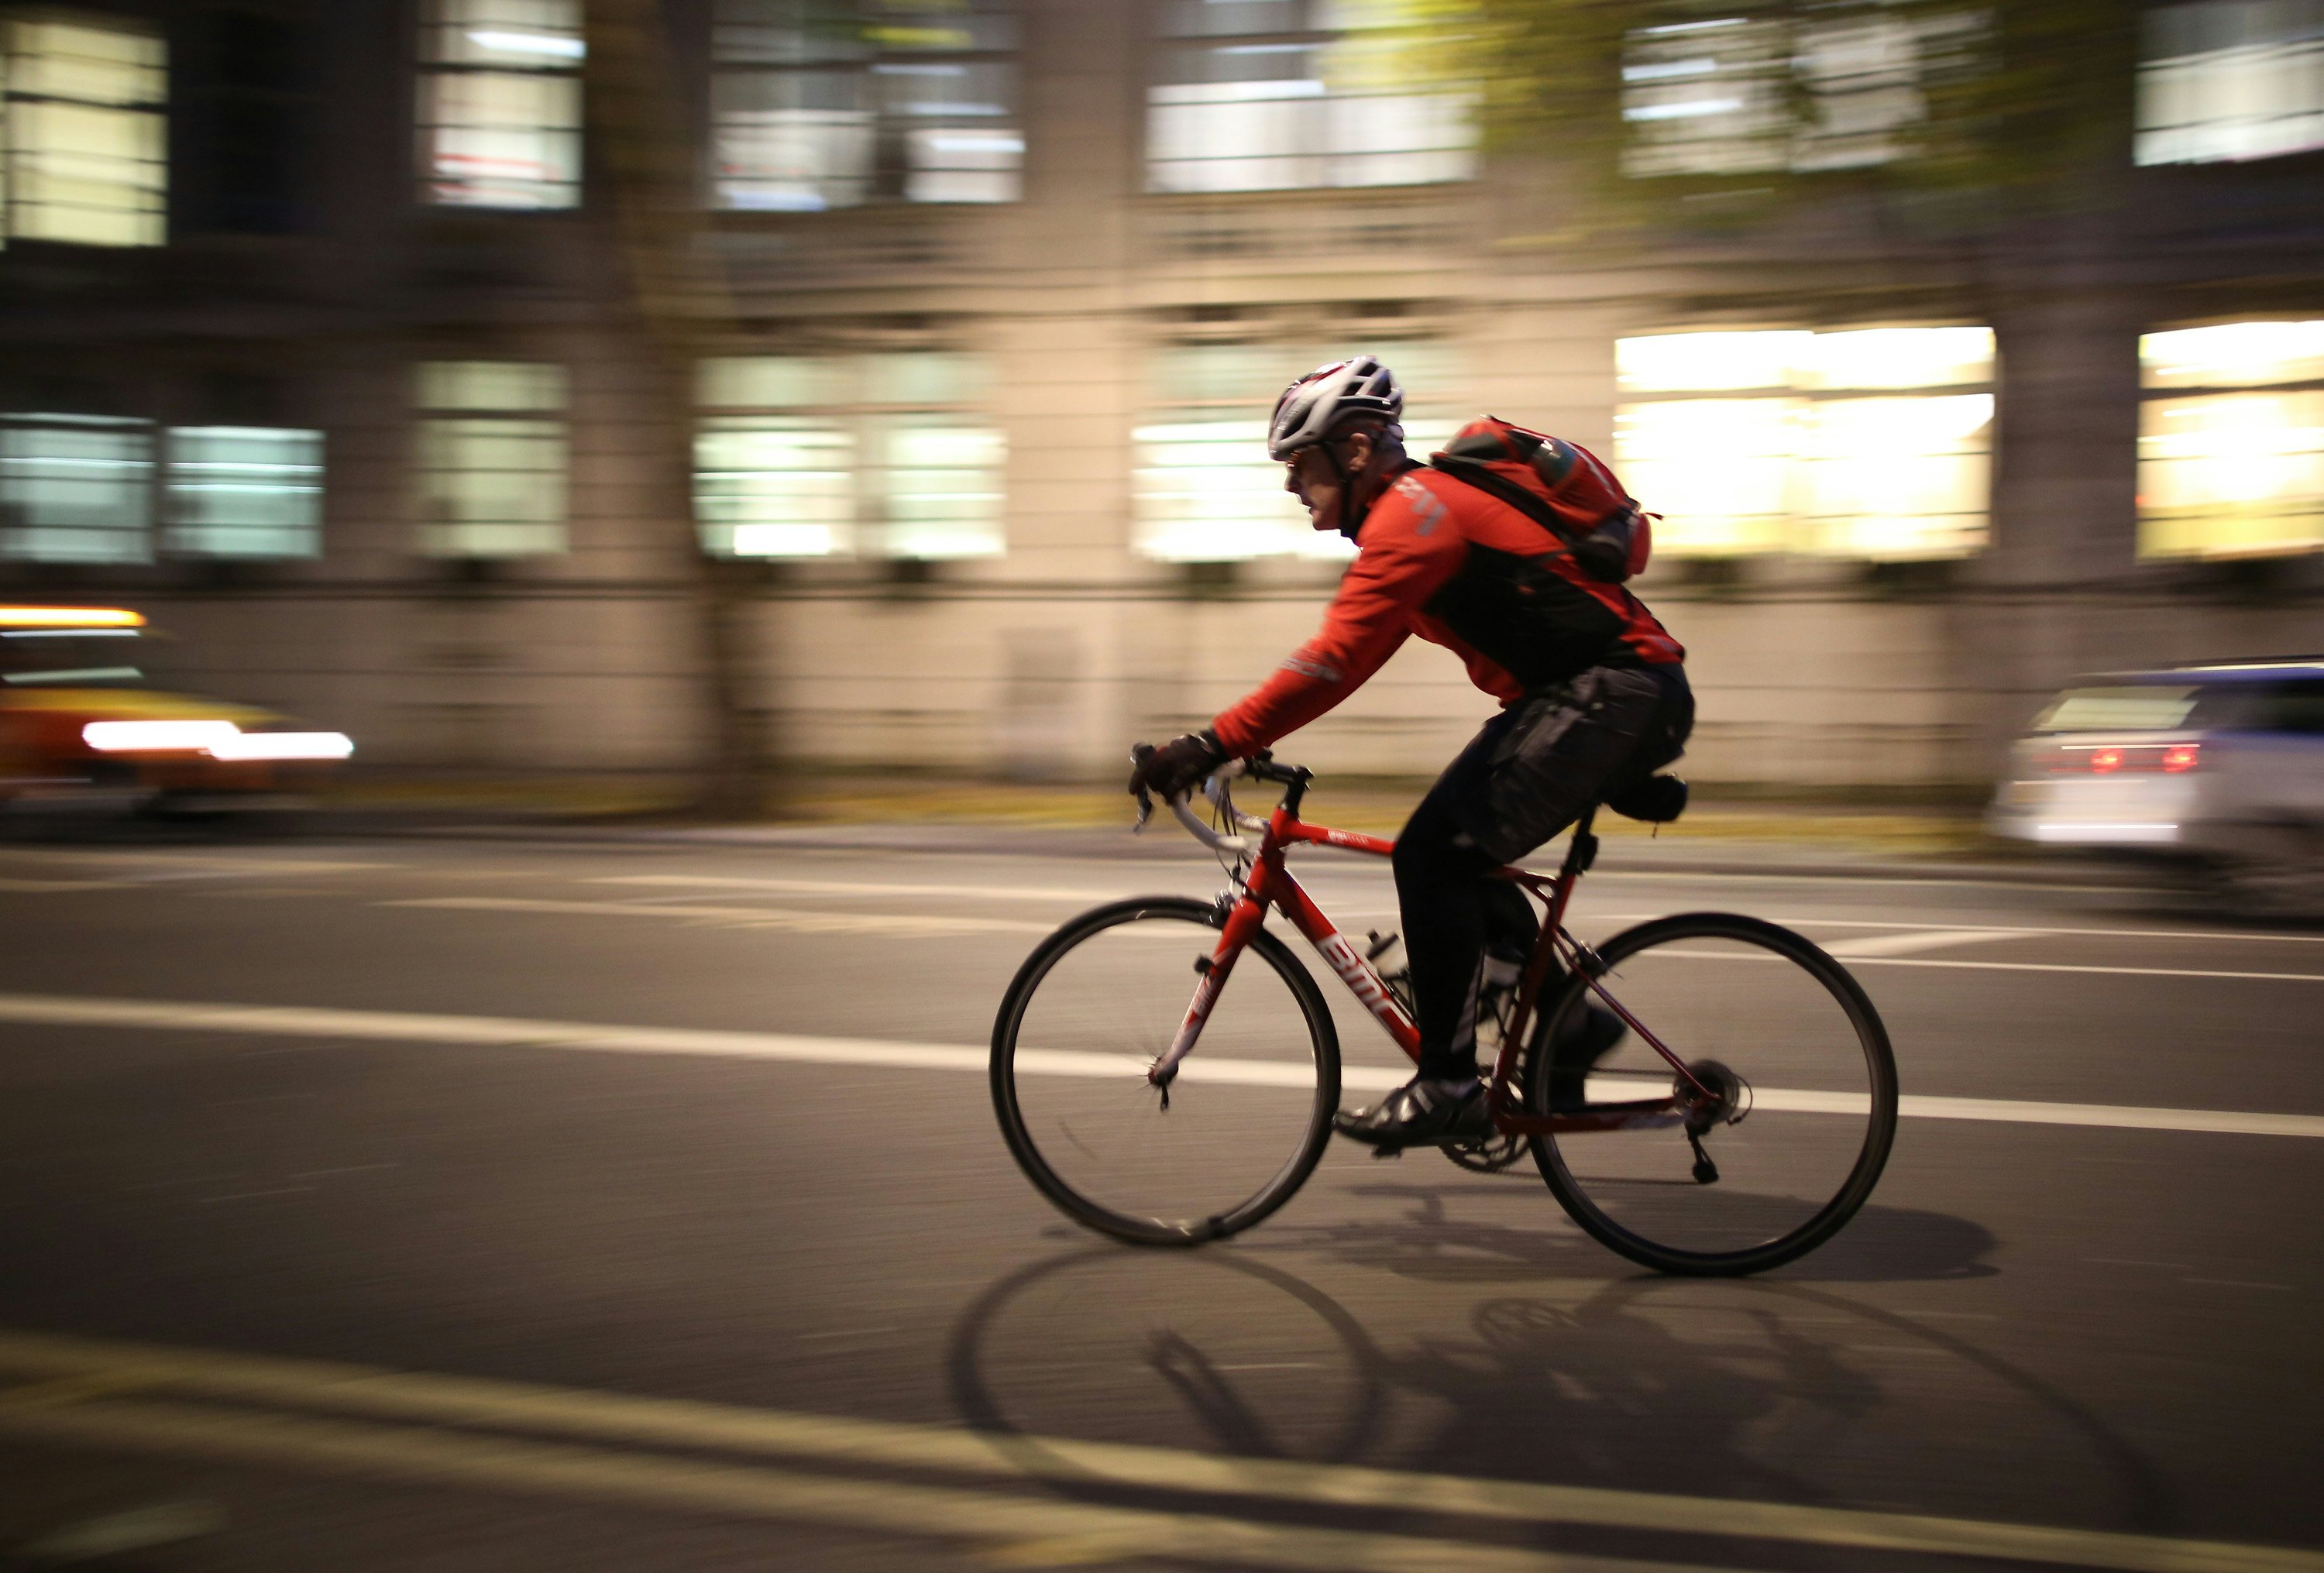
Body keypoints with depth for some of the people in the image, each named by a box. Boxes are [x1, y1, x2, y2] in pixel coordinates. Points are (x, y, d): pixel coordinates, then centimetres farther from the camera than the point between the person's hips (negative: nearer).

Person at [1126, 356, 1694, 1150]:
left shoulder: (1414, 510, -15)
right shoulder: (1414, 509, 17)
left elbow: (1337, 658, -24)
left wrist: (1214, 743, -25)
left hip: (1618, 693, -10)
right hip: (1584, 695, 10)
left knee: (1436, 854, -14)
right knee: (1454, 860, 11)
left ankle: (1448, 1090, -10)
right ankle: (1569, 1021, 19)